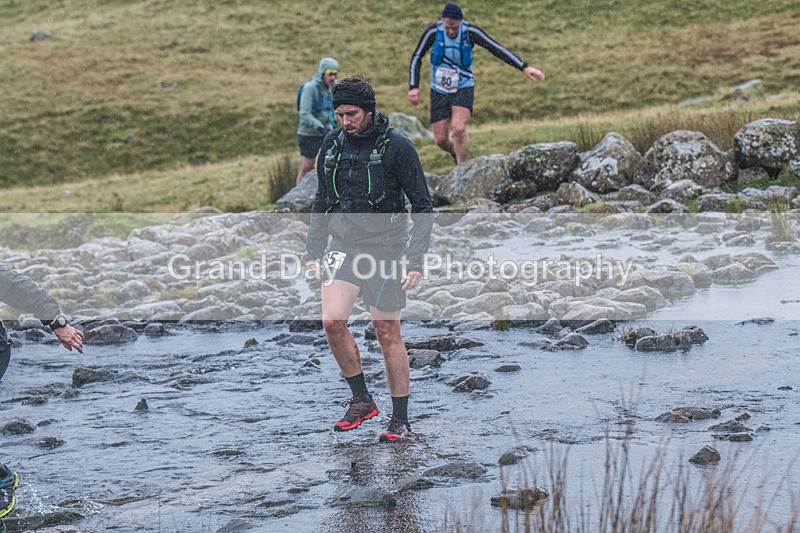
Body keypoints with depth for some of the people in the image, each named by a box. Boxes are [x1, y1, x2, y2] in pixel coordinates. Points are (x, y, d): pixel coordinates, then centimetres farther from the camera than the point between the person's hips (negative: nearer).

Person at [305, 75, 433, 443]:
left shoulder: (396, 147, -10)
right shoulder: (333, 144, 5)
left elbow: (422, 206, -7)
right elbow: (322, 201, 17)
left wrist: (416, 260, -14)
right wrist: (314, 251, 12)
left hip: (385, 248, -4)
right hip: (343, 245, 4)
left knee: (387, 333, 0)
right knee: (332, 320, -13)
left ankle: (401, 421, 11)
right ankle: (361, 399, 6)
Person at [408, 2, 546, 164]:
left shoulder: (470, 32, -13)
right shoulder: (433, 32, -13)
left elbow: (497, 50, -12)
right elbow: (416, 58, -1)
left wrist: (524, 67, -17)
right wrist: (413, 87, -9)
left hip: (463, 89, -1)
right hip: (439, 91, 2)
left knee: (458, 129, -26)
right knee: (441, 139, -1)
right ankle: (456, 154, 34)